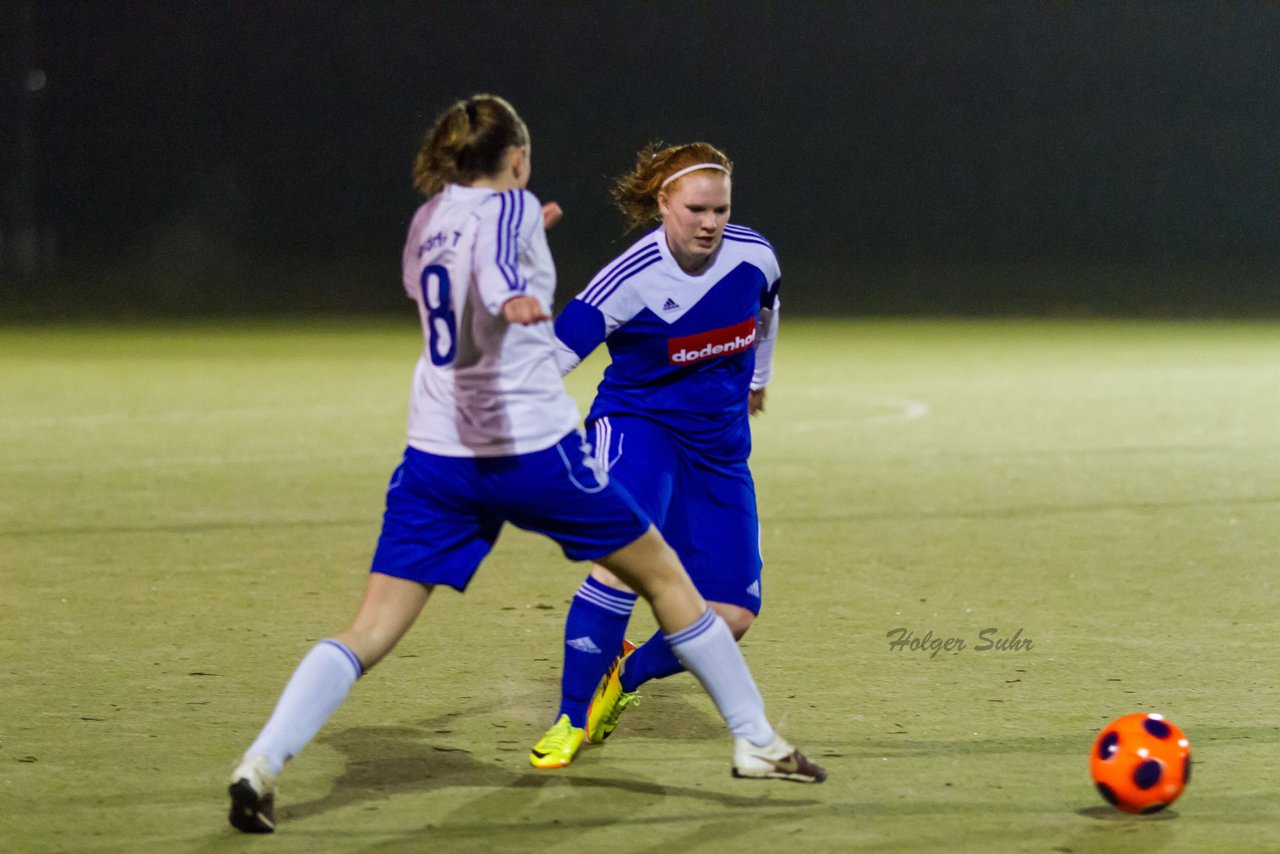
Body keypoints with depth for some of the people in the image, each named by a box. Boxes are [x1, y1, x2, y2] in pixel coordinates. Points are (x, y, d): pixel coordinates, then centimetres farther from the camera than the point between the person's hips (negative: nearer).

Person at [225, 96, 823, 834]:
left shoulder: (427, 220, 12)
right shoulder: (510, 207, -6)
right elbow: (492, 261, -30)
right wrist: (511, 295, -51)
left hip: (438, 456, 5)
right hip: (532, 445, -5)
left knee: (369, 633, 0)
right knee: (665, 576, 13)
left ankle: (262, 764, -21)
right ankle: (756, 742, 19)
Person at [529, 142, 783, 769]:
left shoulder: (752, 256, -7)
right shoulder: (631, 278, -21)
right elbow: (552, 355, -23)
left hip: (720, 443, 5)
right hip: (637, 424, -5)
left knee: (732, 615, -6)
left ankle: (626, 676, 23)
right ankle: (571, 721, -17)